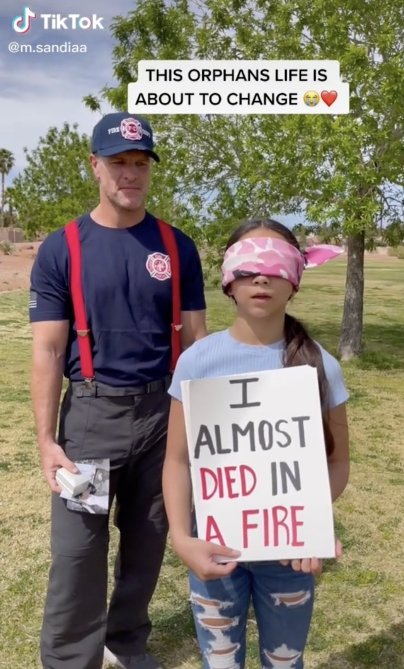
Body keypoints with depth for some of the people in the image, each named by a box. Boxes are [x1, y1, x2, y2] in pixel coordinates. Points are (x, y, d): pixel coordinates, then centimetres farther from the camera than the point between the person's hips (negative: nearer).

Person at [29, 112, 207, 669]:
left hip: (163, 411, 3)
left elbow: (194, 340, 5)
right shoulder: (61, 249, -3)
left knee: (148, 541, 15)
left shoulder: (178, 248, 3)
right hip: (91, 413, -2)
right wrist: (47, 440, -11)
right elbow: (48, 351, -5)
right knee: (77, 551, 2)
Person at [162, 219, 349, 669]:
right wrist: (181, 538, -19)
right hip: (215, 546, 0)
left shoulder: (319, 366, -9)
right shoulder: (198, 361, -10)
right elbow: (178, 460, -6)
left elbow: (337, 461, -2)